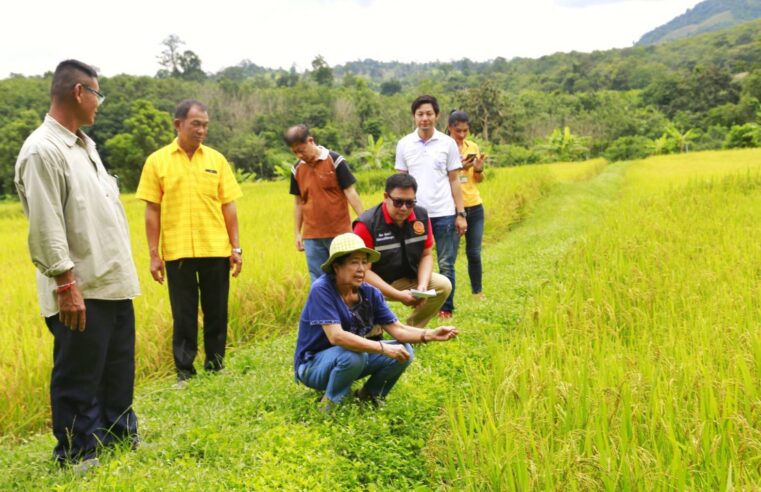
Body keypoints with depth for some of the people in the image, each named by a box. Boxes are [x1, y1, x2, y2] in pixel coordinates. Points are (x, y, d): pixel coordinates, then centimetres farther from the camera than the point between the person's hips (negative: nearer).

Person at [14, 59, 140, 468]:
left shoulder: (84, 144, 15)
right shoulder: (42, 150, -15)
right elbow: (45, 227, -20)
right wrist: (66, 284, -21)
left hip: (114, 284, 9)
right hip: (82, 292, -9)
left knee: (118, 371, 19)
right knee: (78, 378, 4)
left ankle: (120, 439, 34)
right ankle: (77, 456, 18)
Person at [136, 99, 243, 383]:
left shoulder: (216, 159, 6)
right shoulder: (157, 161, 1)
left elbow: (228, 206, 7)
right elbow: (152, 211, 1)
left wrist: (236, 247, 2)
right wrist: (154, 254, -3)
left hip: (216, 251, 2)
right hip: (177, 252, -1)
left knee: (217, 312, 10)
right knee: (184, 315, 7)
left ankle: (215, 365, 25)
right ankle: (184, 371, 19)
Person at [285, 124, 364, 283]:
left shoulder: (335, 161, -7)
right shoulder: (297, 170, 6)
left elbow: (350, 192, -7)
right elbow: (298, 203, 14)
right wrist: (297, 233, 12)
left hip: (339, 233, -4)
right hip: (312, 236, 4)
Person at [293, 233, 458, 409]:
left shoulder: (370, 293, -6)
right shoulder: (322, 290, -25)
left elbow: (397, 329, -8)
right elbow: (336, 336, -34)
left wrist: (430, 335, -25)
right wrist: (384, 348, -37)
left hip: (352, 359, 6)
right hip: (313, 366, -6)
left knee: (404, 350, -9)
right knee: (354, 355, -36)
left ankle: (369, 395, 12)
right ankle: (329, 405, -11)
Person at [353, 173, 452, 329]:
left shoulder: (421, 217, -7)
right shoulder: (367, 224, -24)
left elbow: (426, 255, 2)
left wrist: (422, 286, -16)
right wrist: (397, 295, -27)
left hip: (408, 279, 5)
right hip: (373, 283, -5)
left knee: (443, 285, -14)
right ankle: (373, 335, -3)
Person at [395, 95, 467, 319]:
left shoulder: (448, 143, 2)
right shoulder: (404, 144, 4)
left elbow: (454, 181, 4)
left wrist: (460, 214, 0)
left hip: (444, 213, -1)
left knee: (446, 265, 3)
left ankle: (446, 308, 13)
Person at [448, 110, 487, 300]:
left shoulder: (473, 147, 9)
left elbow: (478, 180, 16)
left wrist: (479, 169, -5)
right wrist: (459, 168, -20)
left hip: (474, 206, 4)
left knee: (474, 253, 5)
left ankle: (477, 292, 18)